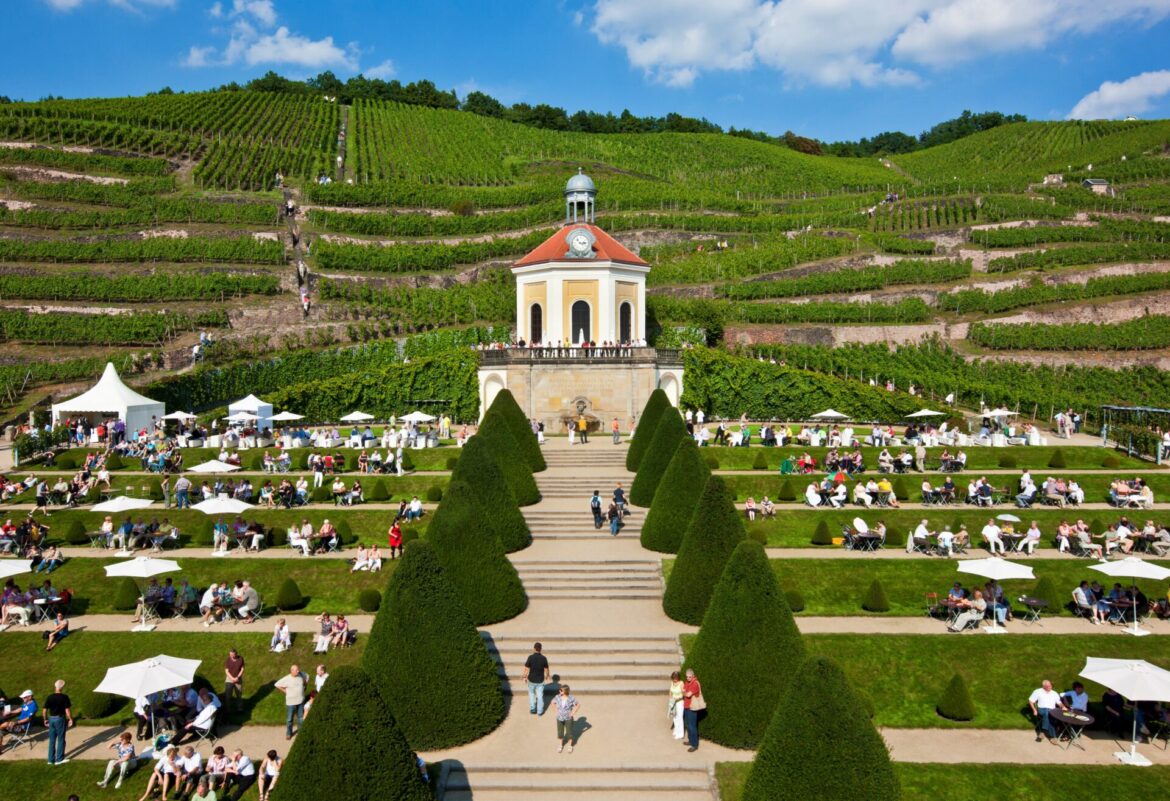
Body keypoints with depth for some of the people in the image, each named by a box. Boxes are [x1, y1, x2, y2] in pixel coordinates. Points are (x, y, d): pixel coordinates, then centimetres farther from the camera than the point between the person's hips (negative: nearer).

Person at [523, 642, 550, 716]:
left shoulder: (530, 657, -18)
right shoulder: (544, 658, -14)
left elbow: (526, 669, -13)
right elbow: (546, 670, -6)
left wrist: (525, 677, 4)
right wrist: (546, 678, 12)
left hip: (531, 680, 0)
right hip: (540, 681, 0)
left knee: (531, 694, 22)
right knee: (540, 696, 14)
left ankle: (532, 709, 27)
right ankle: (539, 711, 21)